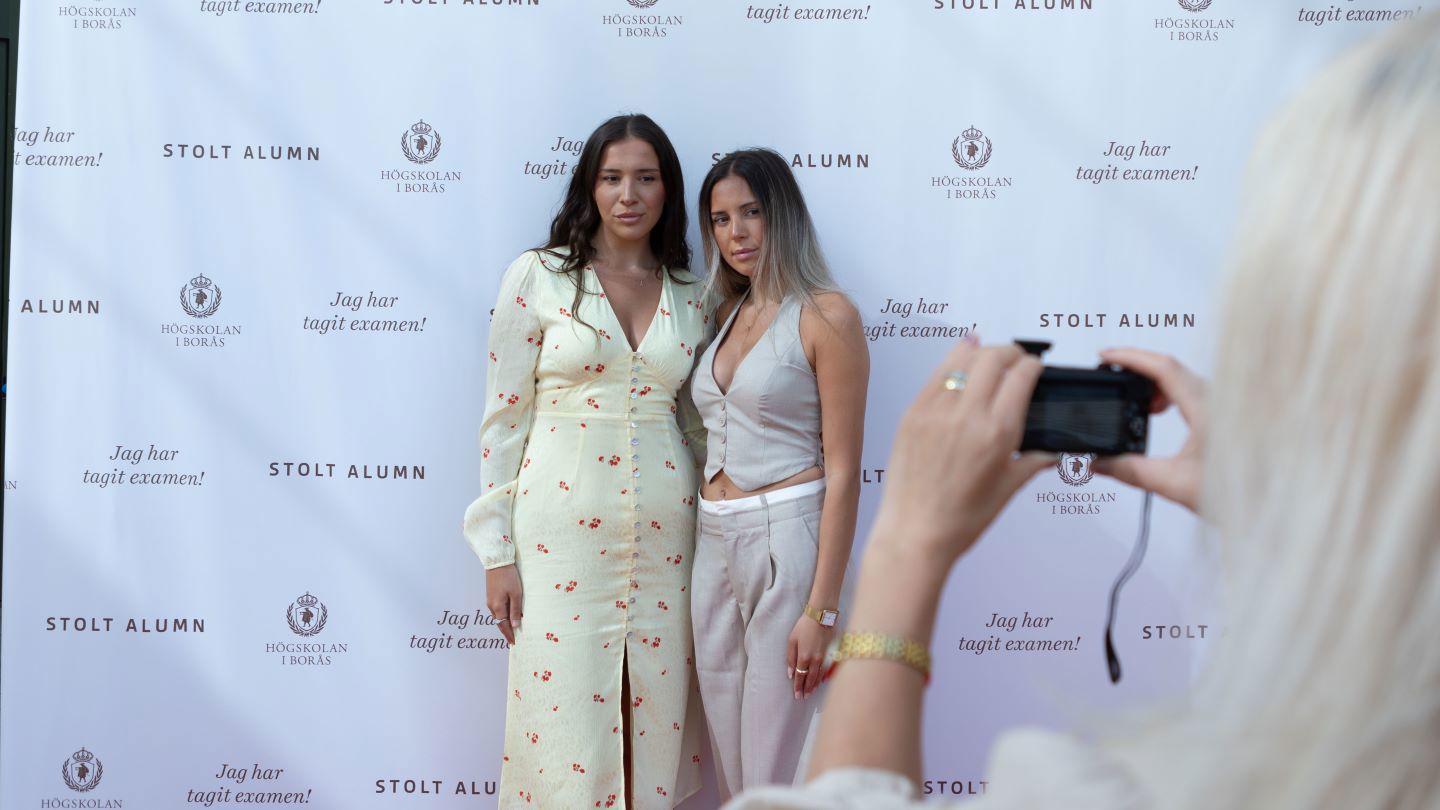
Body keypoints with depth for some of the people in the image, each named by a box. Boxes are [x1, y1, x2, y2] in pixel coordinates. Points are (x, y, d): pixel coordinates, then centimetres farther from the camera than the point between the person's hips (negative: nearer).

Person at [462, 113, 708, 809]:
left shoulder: (690, 295, 9)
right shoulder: (537, 277, -1)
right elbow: (503, 418, -2)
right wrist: (497, 553, -5)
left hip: (664, 534, 3)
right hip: (563, 529, -3)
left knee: (656, 718, 7)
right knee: (565, 720, -1)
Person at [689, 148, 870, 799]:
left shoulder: (825, 315, -8)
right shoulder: (727, 314, 13)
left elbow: (842, 470, -12)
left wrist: (822, 609, -16)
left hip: (786, 539, -7)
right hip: (714, 541, 7)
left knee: (773, 759, -1)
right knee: (728, 752, 13)